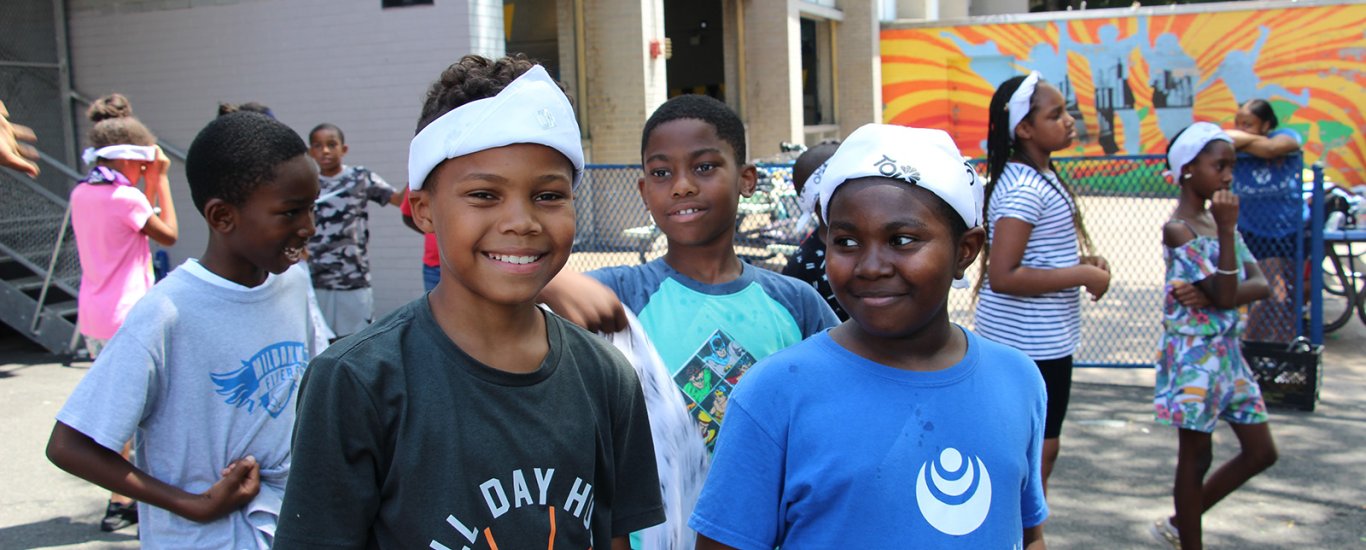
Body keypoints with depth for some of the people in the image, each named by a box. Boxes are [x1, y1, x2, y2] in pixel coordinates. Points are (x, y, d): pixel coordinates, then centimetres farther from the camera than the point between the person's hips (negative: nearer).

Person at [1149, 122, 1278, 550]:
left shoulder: (1218, 219, 8)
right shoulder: (1178, 230, -15)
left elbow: (1261, 284, 0)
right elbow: (1225, 295, -21)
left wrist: (1216, 294, -18)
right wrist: (1226, 229, -25)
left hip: (1227, 352, 8)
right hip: (1195, 355, -8)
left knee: (1261, 452, 13)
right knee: (1196, 457, 3)